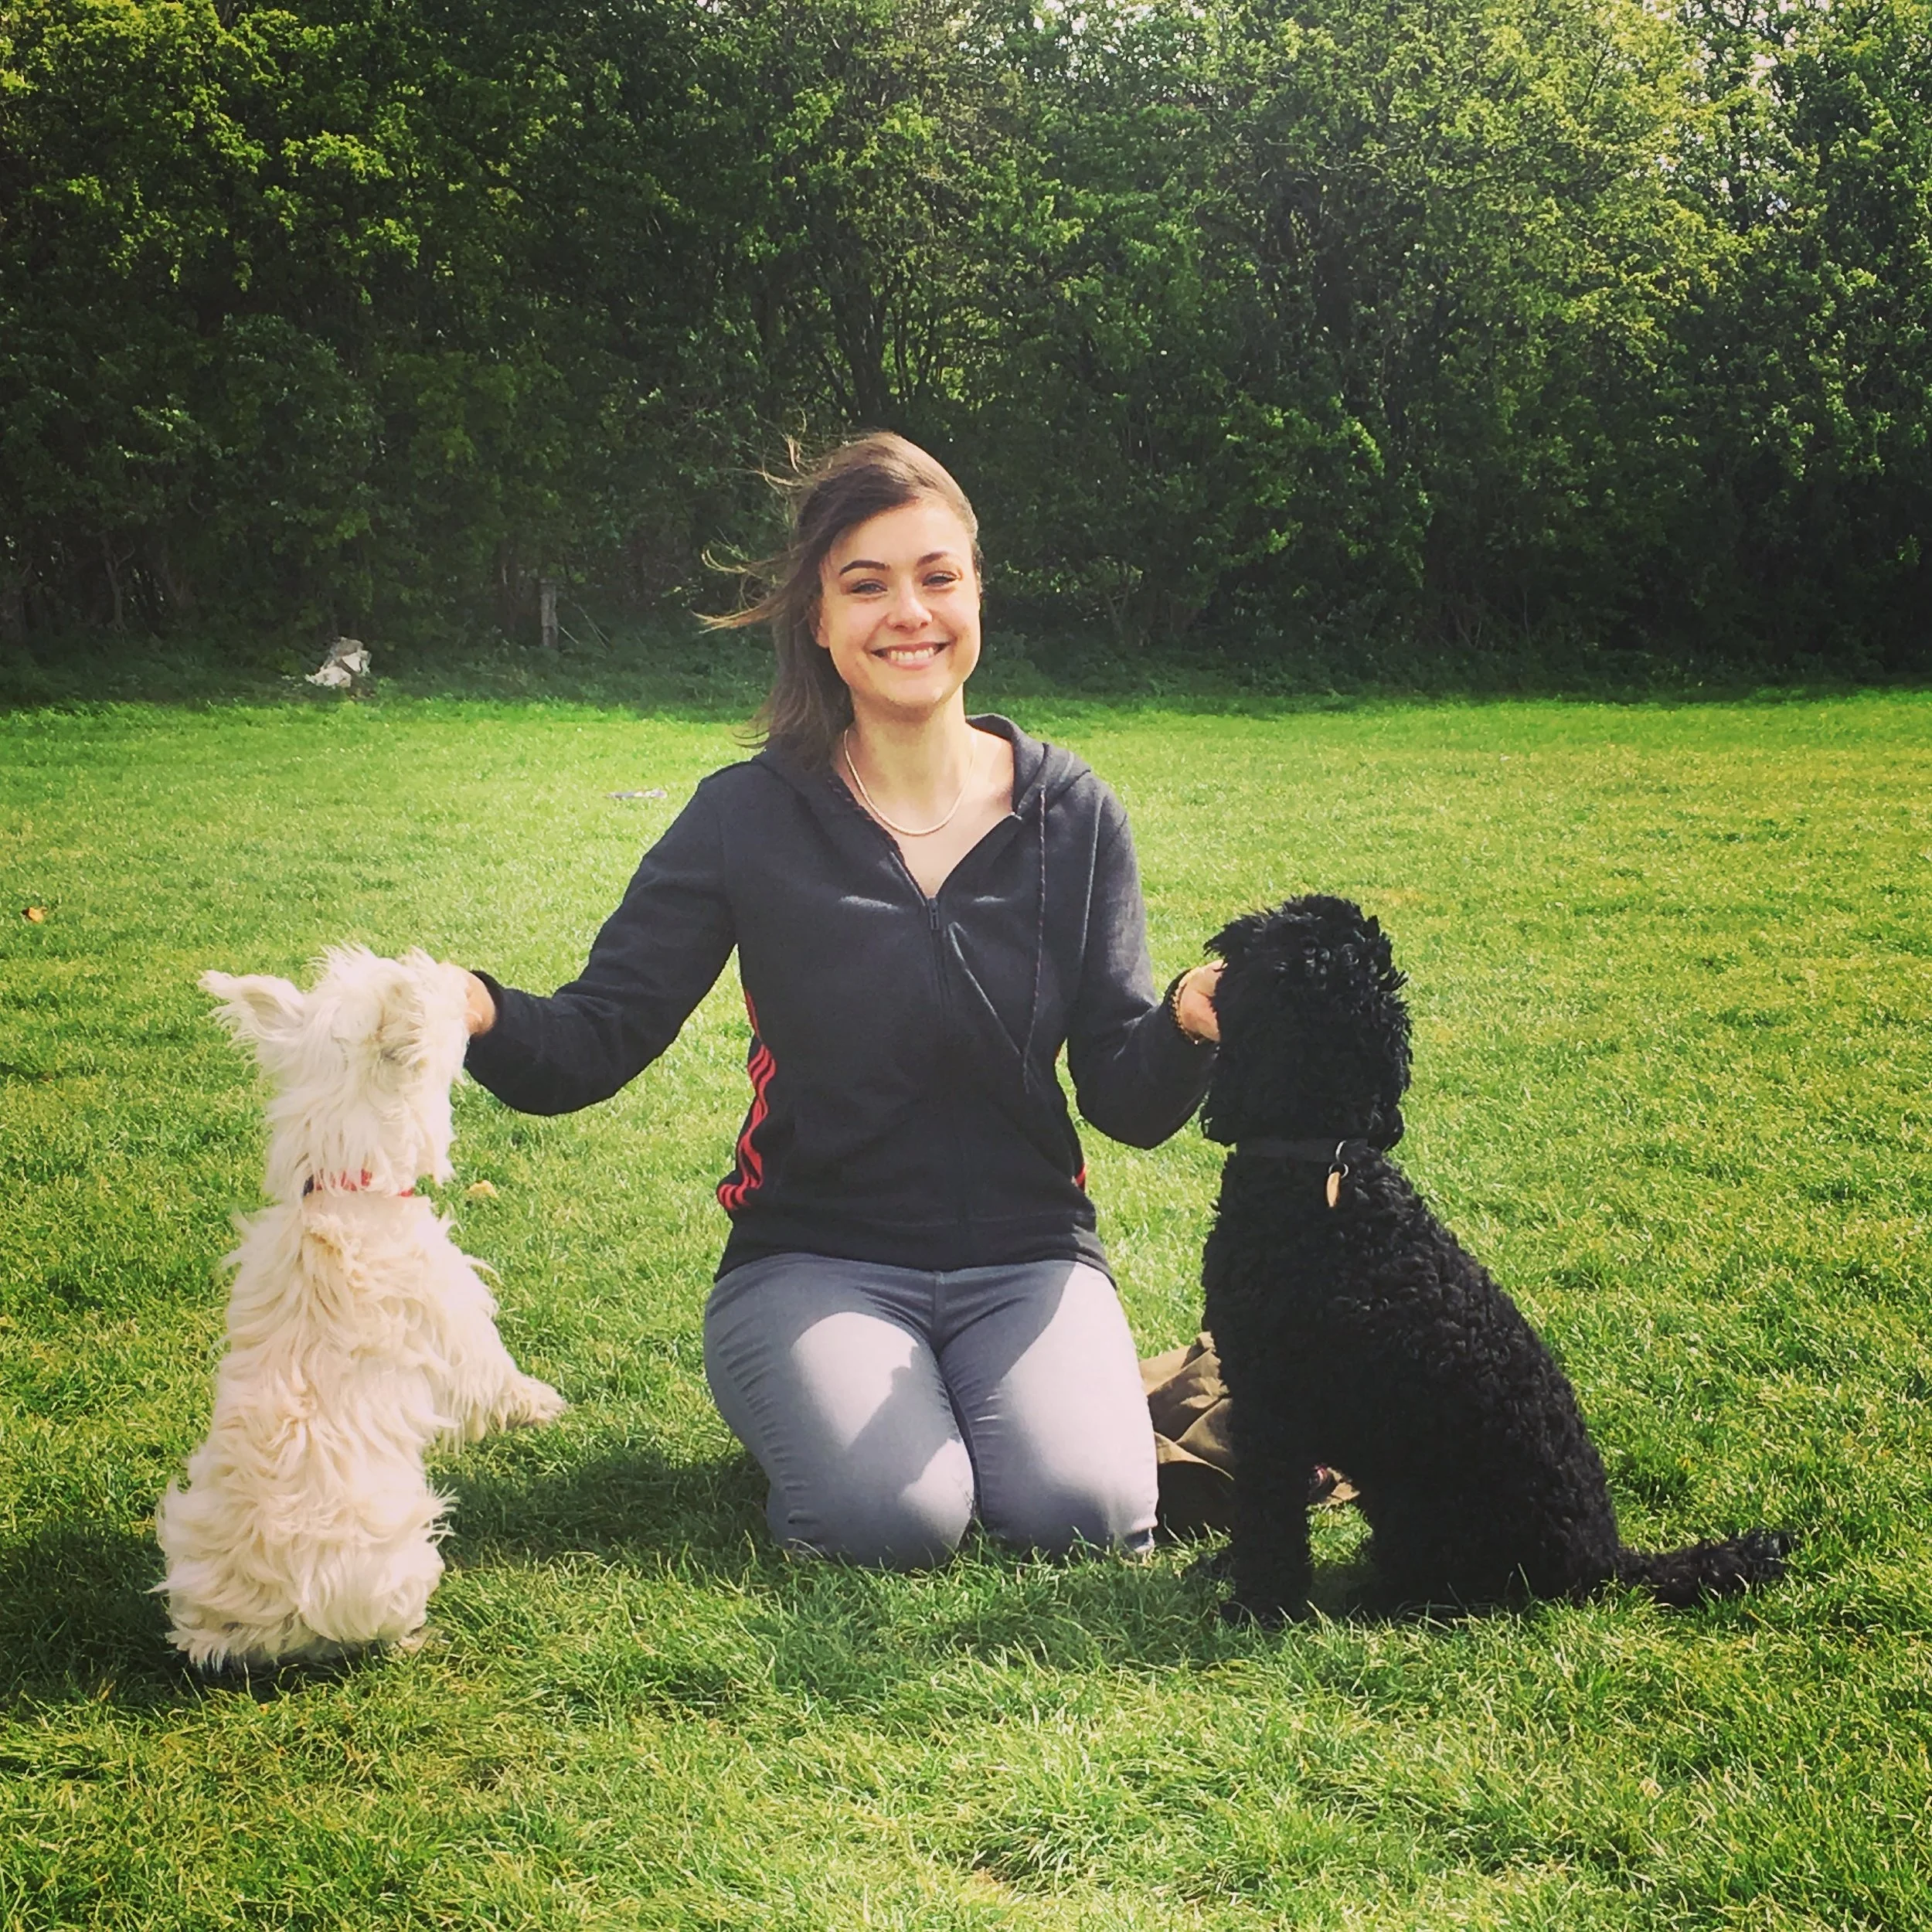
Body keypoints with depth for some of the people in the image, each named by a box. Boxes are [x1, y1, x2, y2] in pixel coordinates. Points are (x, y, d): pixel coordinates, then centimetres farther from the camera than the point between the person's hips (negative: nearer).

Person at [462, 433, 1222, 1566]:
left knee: (1083, 1510, -24)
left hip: (1026, 1253, 2)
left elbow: (1126, 1102, -2)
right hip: (820, 1256, -1)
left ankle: (993, 1391, 9)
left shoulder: (1072, 815, 0)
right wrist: (477, 1012, -32)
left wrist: (1191, 1027, -25)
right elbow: (597, 1039, -9)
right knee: (897, 1519, -27)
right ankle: (812, 1403, 8)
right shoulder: (751, 818, -4)